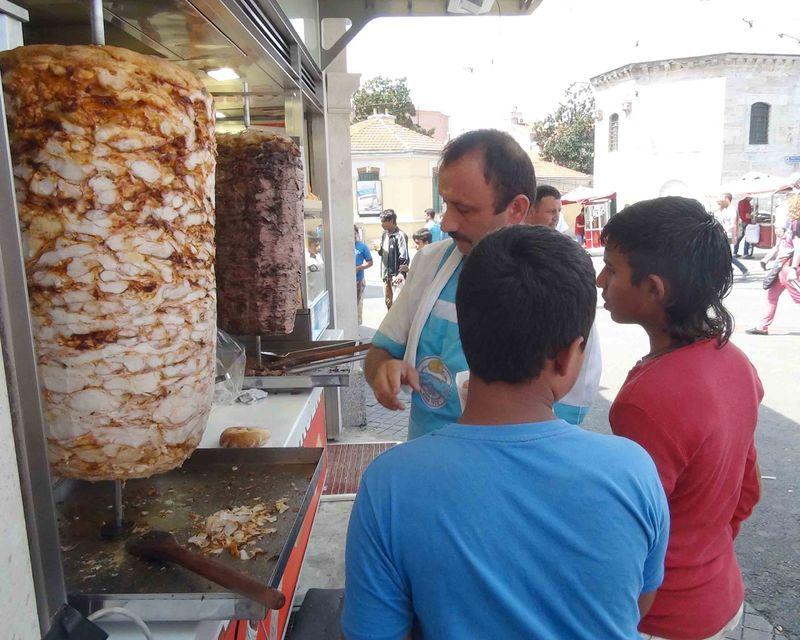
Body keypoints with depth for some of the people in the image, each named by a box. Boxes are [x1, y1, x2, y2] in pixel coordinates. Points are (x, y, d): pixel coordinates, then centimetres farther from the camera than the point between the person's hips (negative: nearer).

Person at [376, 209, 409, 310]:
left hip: (396, 275, -8)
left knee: (396, 302, -5)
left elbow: (404, 257, -17)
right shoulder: (385, 234, 11)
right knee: (388, 302, 16)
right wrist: (379, 250, -1)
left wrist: (401, 273, -23)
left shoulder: (400, 235, -14)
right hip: (386, 274, 8)